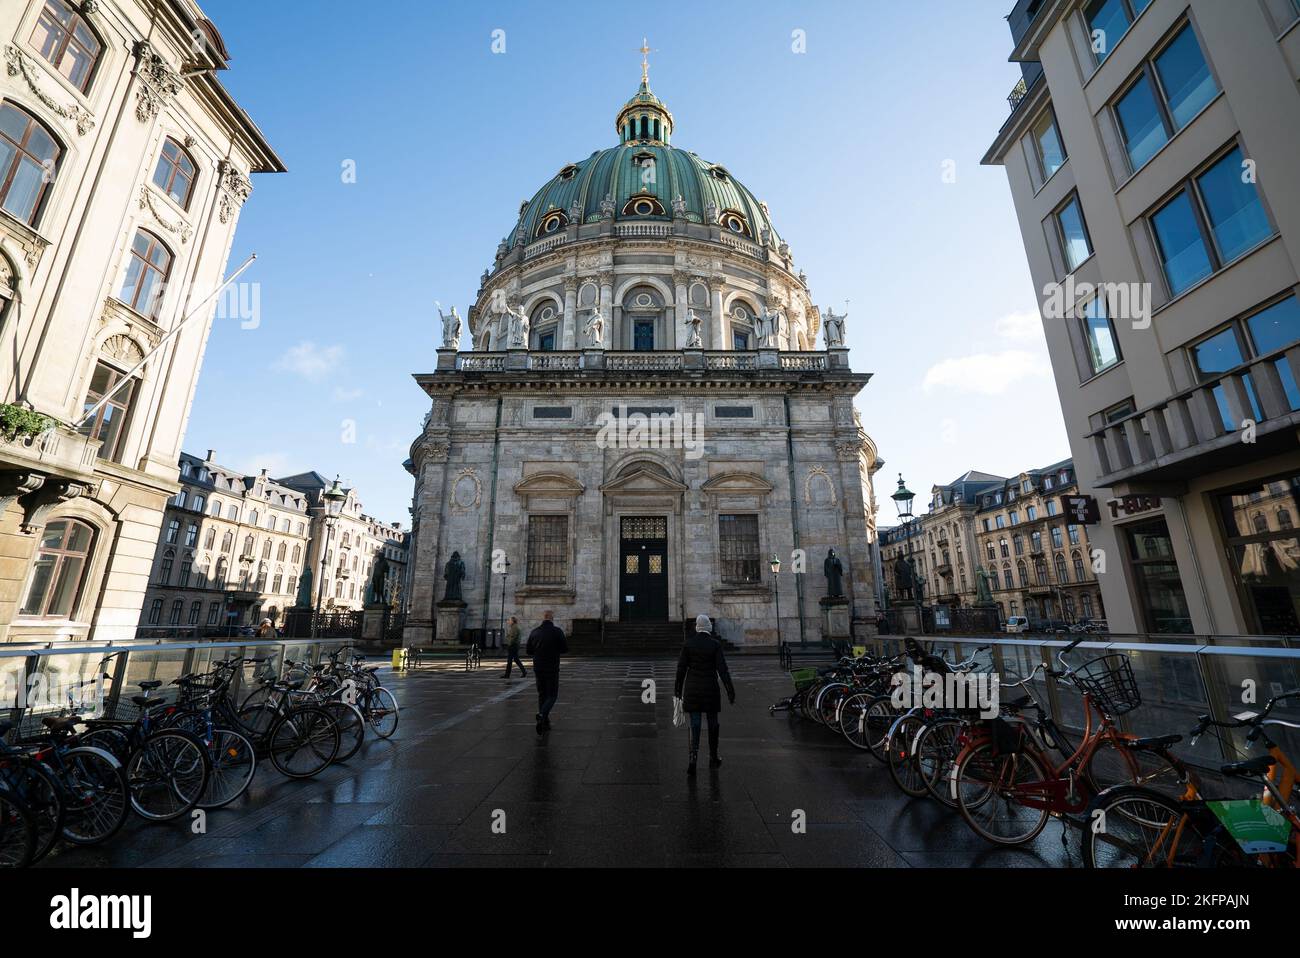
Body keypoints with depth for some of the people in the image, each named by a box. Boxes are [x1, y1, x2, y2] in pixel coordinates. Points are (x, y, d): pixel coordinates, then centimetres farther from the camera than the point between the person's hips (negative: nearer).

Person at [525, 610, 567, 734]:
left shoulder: (534, 632, 0)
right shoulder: (557, 631, -11)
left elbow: (528, 650, 5)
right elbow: (565, 649, -8)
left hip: (538, 668, 4)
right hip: (552, 668, -4)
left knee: (542, 694, 16)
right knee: (552, 695, 4)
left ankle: (544, 722, 18)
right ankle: (542, 715, -19)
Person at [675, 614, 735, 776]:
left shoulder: (688, 643, -5)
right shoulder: (715, 644, -9)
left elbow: (681, 668, -2)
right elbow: (722, 669, -12)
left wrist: (678, 688, 9)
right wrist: (730, 691, -6)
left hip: (692, 689, 1)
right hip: (710, 689, -1)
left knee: (695, 725, 6)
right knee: (712, 723, 17)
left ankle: (693, 757, -12)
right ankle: (713, 759, 29)